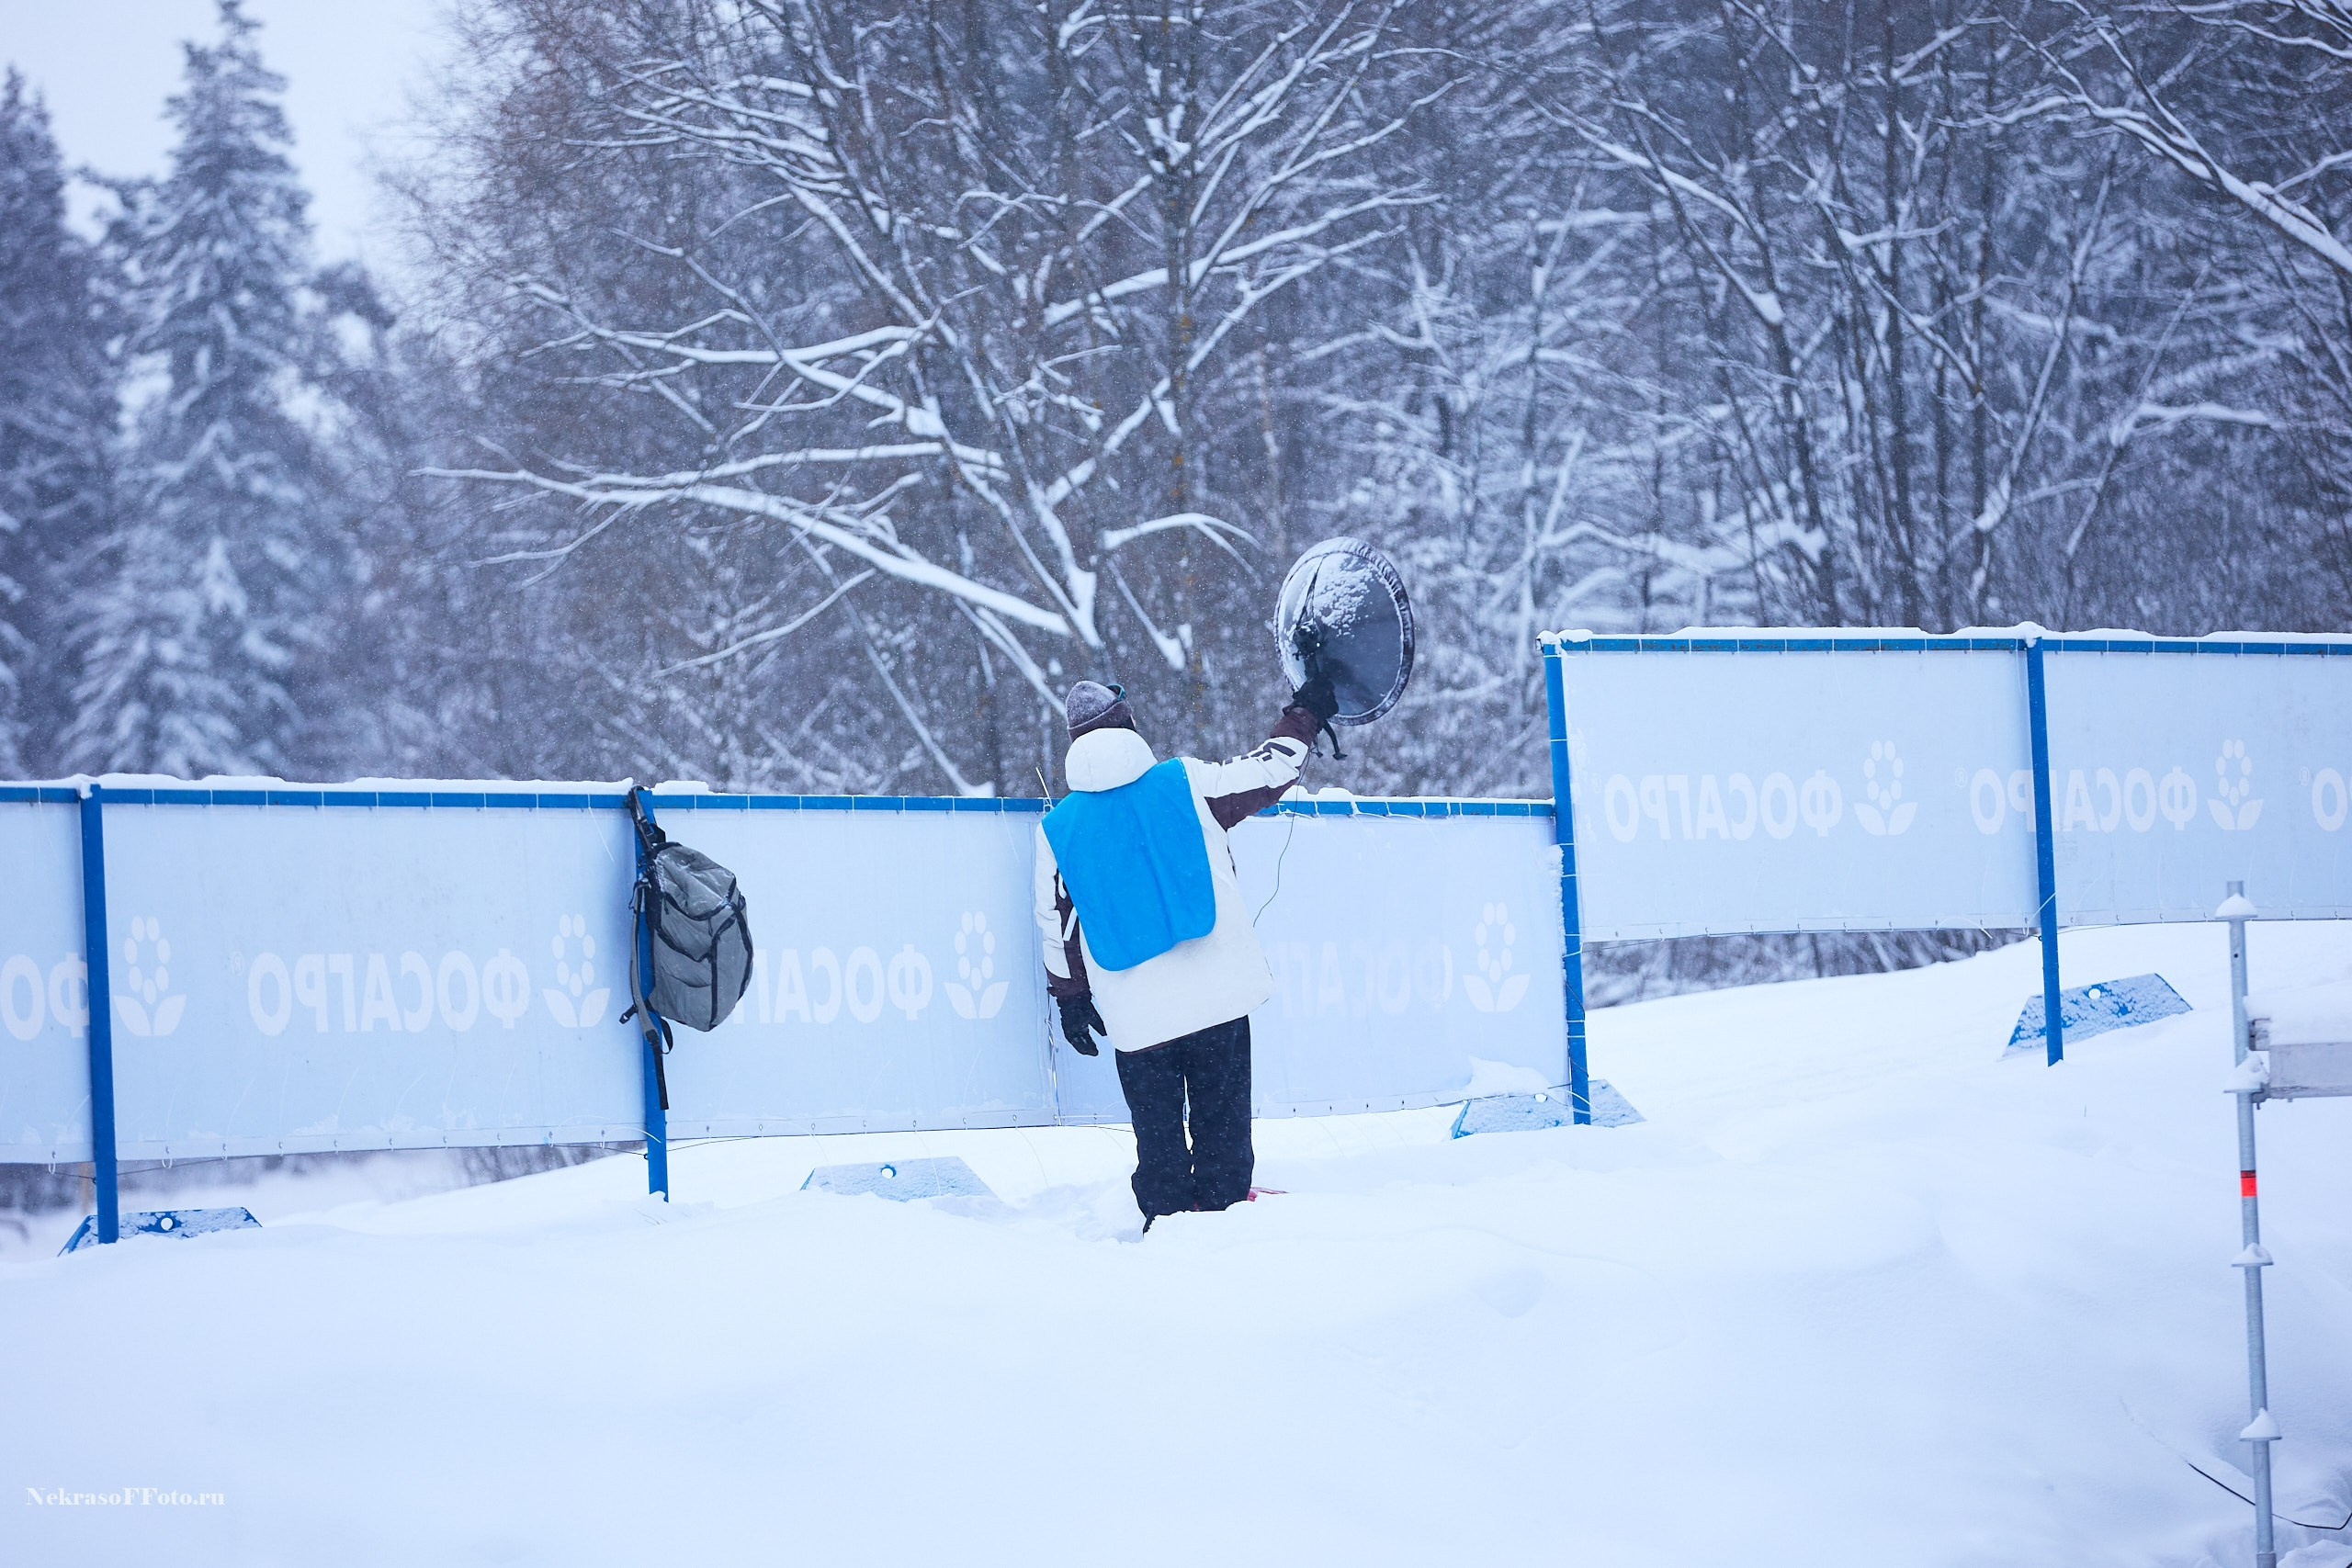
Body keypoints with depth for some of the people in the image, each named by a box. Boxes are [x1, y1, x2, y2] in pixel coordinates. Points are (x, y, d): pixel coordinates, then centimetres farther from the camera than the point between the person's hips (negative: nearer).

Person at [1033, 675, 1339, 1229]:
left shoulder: (1056, 829, 2)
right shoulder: (1187, 782, -4)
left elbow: (1058, 927, 7)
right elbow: (1268, 774, 6)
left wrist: (1070, 999, 19)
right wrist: (1305, 716, 23)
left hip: (1136, 1017, 1)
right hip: (1219, 997, -1)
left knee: (1158, 1133, 13)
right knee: (1223, 1121, 11)